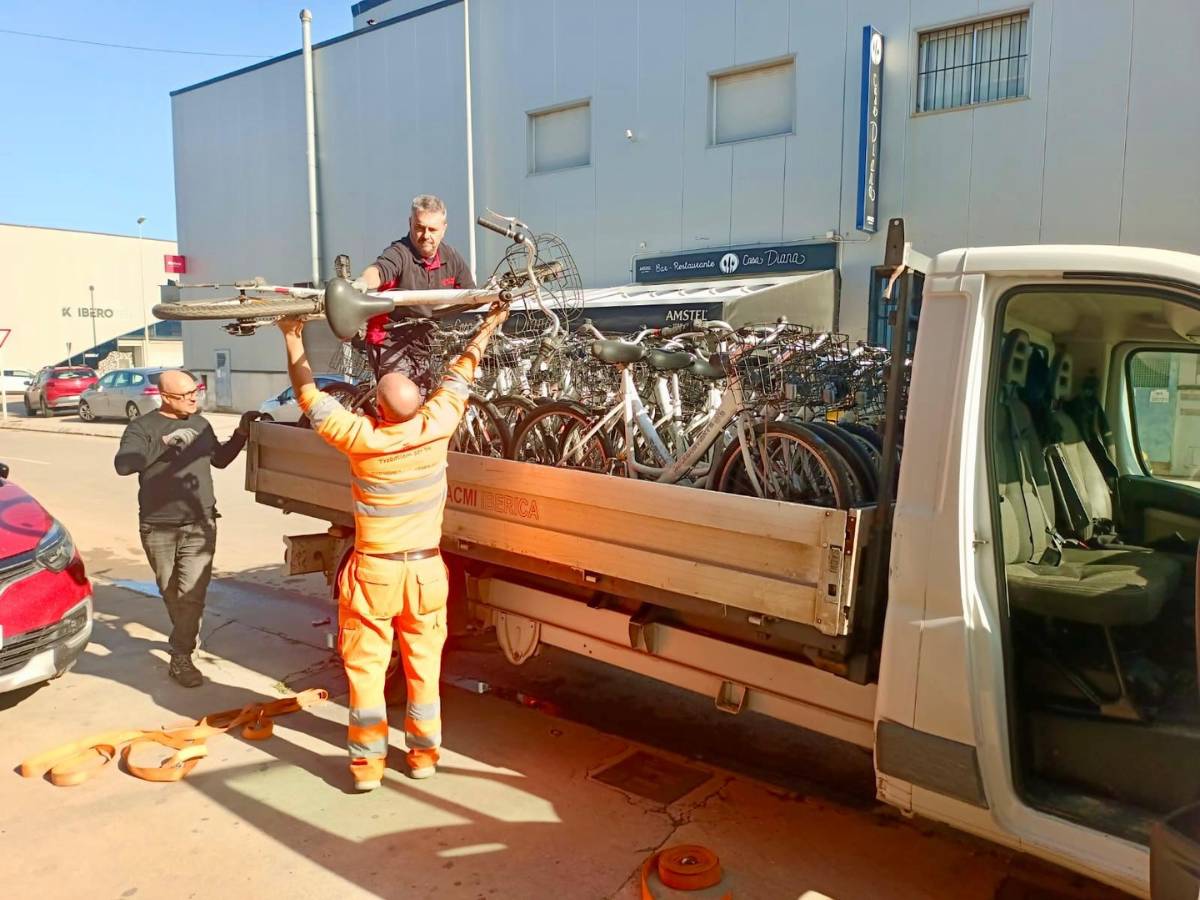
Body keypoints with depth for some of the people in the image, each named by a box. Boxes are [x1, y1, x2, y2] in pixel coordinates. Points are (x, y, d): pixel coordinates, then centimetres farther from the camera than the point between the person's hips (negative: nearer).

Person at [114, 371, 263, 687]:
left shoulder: (201, 424, 10)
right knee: (170, 592, 14)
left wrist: (241, 434, 14)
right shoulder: (143, 426, -6)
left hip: (200, 525, 2)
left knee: (192, 593, -9)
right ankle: (184, 636, 38)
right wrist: (163, 445, -32)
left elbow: (219, 459, 26)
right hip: (158, 528, -2)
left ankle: (181, 657, -2)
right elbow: (123, 464, -23)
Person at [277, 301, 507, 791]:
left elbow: (312, 399, -2)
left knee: (366, 667, 9)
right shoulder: (435, 426, -12)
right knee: (424, 664, 14)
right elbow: (459, 376, 3)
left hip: (374, 571, -2)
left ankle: (368, 762, 17)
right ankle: (423, 754, 25)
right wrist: (489, 326, 18)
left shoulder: (361, 437, -16)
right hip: (425, 569, 2)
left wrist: (294, 340, 11)